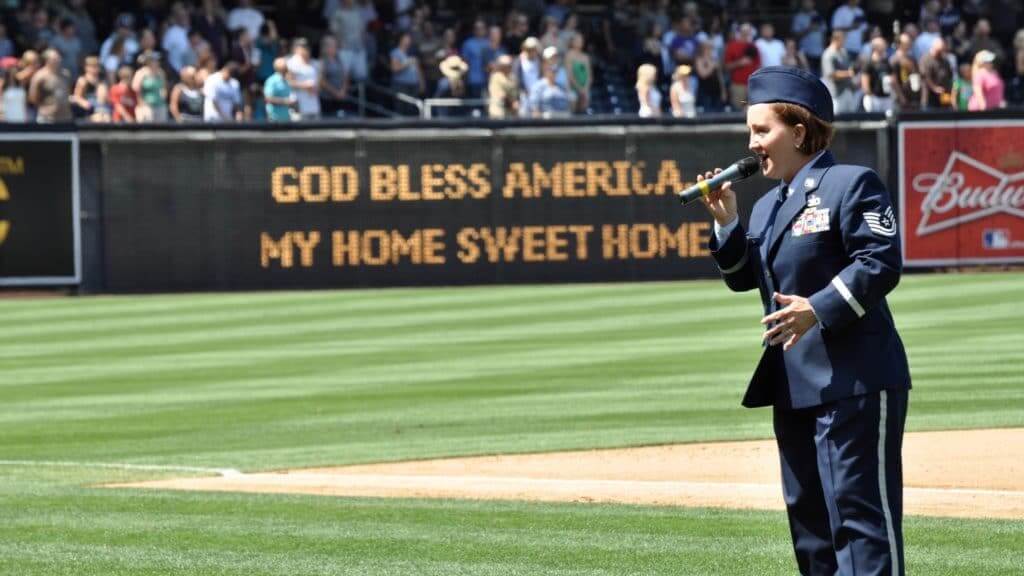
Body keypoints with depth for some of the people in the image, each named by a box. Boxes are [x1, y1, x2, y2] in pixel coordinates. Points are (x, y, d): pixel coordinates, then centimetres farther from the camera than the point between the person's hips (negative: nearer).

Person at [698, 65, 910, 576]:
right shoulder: (768, 205, 18)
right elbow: (742, 276, 18)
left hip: (854, 380, -9)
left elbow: (881, 263, -17)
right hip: (792, 381, 9)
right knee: (807, 514, 13)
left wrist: (820, 309, -26)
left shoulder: (852, 185, -9)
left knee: (859, 508, -12)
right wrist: (726, 223, 3)